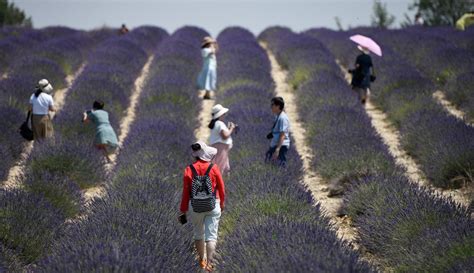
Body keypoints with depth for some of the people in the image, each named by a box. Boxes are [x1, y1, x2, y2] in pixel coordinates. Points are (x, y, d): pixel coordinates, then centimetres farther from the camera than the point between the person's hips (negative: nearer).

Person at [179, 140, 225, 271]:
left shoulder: (189, 170, -9)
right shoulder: (214, 168, -10)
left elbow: (186, 192, -5)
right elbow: (222, 188, -1)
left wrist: (183, 210, 5)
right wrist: (222, 203, 16)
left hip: (195, 206, 1)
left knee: (198, 234, 19)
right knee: (211, 235, 0)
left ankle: (202, 260, 32)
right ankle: (209, 262, -9)